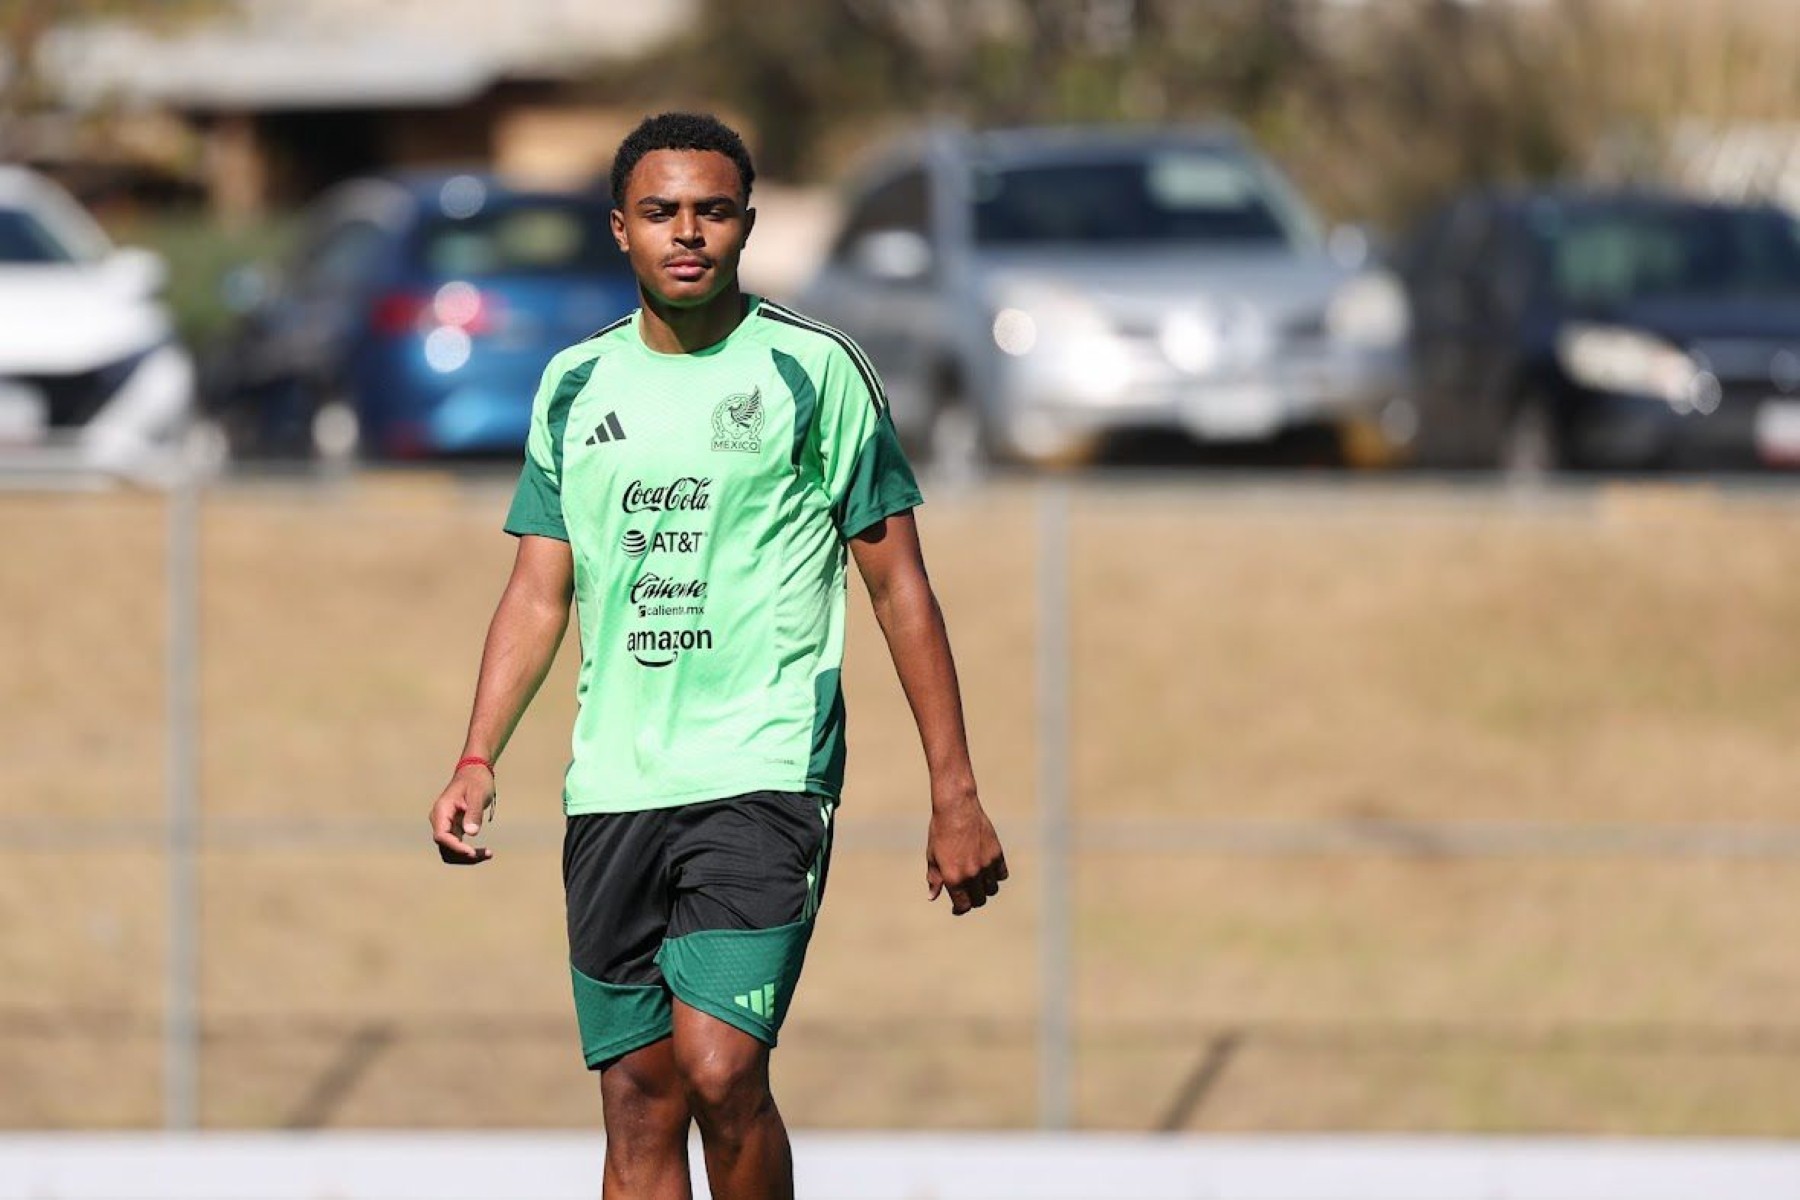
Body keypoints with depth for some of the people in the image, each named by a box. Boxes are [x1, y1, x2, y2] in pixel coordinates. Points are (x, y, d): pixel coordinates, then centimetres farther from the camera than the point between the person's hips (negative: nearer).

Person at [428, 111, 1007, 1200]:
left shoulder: (814, 372, 1)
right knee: (638, 1100, 3)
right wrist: (478, 761, 2)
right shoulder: (576, 385, 12)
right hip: (612, 784, 4)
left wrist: (956, 795, 0)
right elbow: (540, 590, 15)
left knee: (719, 1068, -19)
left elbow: (900, 586, 3)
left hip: (765, 772, -4)